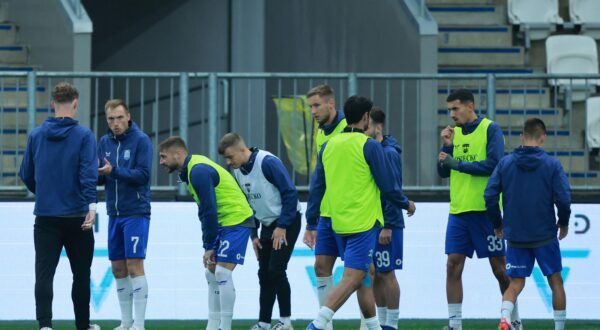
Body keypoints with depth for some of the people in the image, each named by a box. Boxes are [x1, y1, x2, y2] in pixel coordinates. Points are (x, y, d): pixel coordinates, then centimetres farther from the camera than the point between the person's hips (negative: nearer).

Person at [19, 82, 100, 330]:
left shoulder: (36, 135, 4)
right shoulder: (83, 136, -6)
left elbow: (26, 175, 11)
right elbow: (88, 175, -17)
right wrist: (91, 205, -23)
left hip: (45, 215, 2)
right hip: (76, 216, -2)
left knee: (44, 273, -4)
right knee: (81, 274, 13)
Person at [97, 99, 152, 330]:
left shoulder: (141, 140, -8)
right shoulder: (105, 142, 9)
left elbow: (143, 175, -16)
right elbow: (100, 178, 11)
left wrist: (114, 171, -24)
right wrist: (97, 174, -12)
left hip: (136, 213, -6)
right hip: (114, 213, 6)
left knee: (134, 265, -10)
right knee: (118, 268, 8)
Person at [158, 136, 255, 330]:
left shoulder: (198, 172, -20)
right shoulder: (191, 170, 10)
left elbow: (209, 211, -22)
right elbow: (205, 211, 13)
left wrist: (209, 246, -15)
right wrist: (208, 245, 8)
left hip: (236, 221, -10)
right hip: (223, 223, 10)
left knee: (222, 273, -15)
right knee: (211, 274, 11)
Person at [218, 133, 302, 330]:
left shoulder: (267, 163, -22)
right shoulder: (238, 172, 2)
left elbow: (290, 193, -21)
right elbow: (245, 205, 13)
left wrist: (282, 226, -19)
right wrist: (253, 235, 8)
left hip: (287, 223, -8)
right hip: (267, 225, 8)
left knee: (276, 269, -12)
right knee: (264, 274, 5)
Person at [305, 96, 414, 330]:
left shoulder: (328, 146, 8)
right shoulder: (369, 146, -9)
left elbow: (316, 187, 9)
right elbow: (387, 185, -6)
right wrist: (405, 204, 12)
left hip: (339, 223, 7)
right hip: (363, 222, -7)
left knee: (365, 275, 18)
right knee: (352, 278, -10)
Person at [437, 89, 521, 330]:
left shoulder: (490, 129, -5)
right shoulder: (454, 133, 11)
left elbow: (494, 164, -16)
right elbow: (443, 172, 11)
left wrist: (458, 164, -16)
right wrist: (446, 146, -5)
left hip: (485, 210, -5)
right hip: (458, 210, 5)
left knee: (499, 266, 3)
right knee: (453, 265, -3)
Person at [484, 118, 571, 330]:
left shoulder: (505, 163, 0)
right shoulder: (552, 165, -6)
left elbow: (490, 196, -2)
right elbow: (563, 198, -12)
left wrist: (497, 224, 12)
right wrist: (563, 223, 7)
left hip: (515, 236, 2)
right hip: (545, 236, -2)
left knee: (515, 284, 6)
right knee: (555, 281, 13)